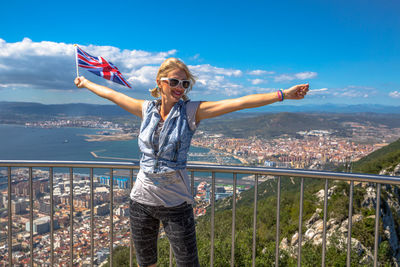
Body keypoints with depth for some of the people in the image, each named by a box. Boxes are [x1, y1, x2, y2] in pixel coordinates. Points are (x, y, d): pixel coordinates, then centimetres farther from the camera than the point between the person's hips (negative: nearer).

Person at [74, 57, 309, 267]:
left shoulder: (192, 111, -8)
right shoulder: (146, 109, 1)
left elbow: (240, 102, -16)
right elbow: (111, 94, 16)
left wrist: (283, 94, -20)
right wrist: (86, 83, 31)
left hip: (176, 204, -3)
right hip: (142, 201, 3)